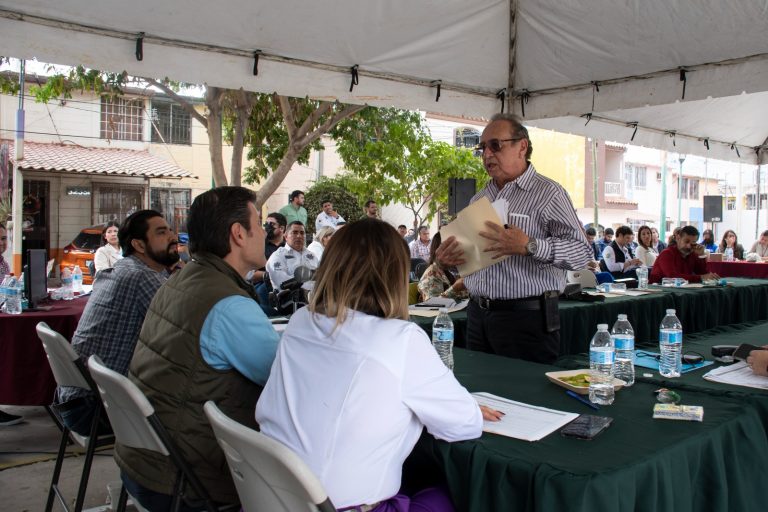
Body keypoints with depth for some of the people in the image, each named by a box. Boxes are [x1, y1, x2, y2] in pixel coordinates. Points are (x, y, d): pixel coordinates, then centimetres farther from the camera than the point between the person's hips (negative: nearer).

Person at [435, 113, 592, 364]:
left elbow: (581, 251, -14)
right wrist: (449, 258, 2)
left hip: (526, 317, -6)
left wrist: (530, 246, -27)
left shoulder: (548, 193, -6)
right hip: (478, 314, 6)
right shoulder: (479, 198, 16)